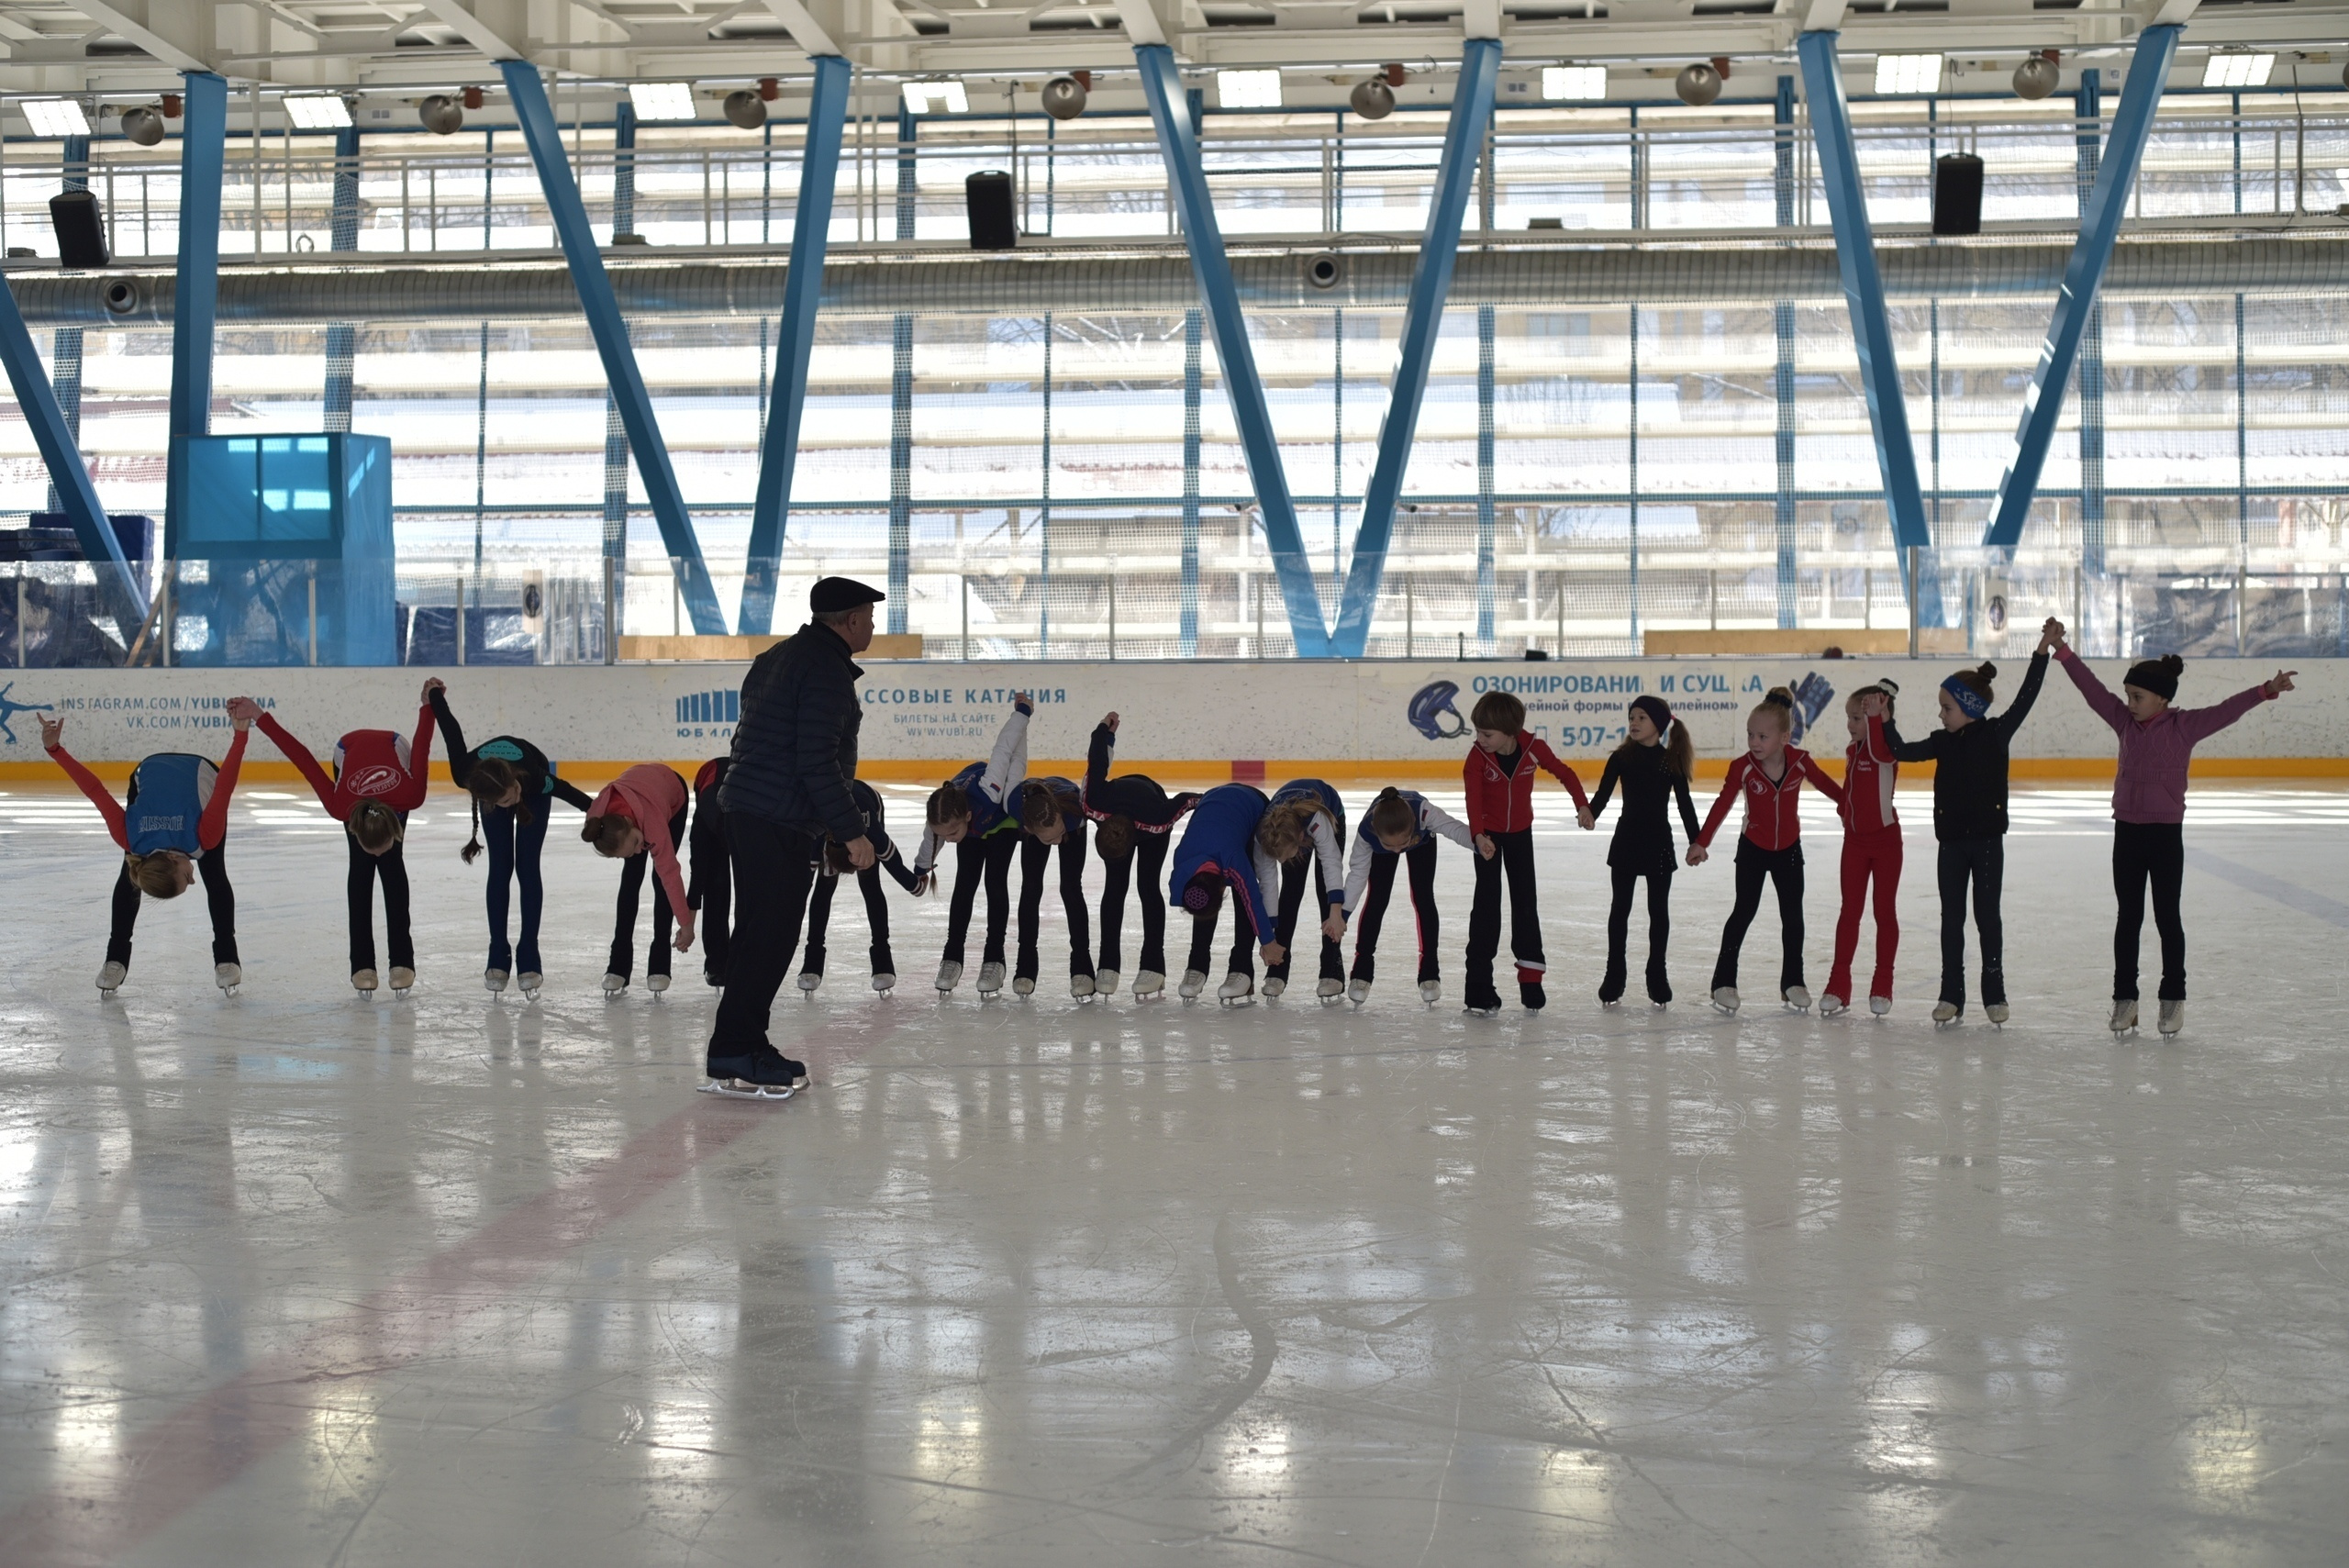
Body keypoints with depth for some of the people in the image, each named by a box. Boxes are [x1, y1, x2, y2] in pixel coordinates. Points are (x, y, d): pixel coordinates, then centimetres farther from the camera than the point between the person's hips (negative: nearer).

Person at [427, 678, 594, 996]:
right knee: (500, 869, -4)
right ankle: (498, 958, 1)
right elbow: (452, 730, -28)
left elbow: (567, 791, -28)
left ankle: (529, 959, -5)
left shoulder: (534, 778, -46)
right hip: (490, 784, 1)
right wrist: (435, 696, -13)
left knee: (527, 868, -7)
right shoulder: (465, 775, -42)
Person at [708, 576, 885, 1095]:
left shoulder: (779, 658, 18)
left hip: (747, 812, 10)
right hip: (782, 822, -10)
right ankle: (733, 1058, -6)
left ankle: (744, 1047, 21)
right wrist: (851, 830, -17)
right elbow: (817, 761, -21)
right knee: (770, 936, -7)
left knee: (758, 932, 15)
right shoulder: (828, 669, -14)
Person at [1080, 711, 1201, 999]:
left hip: (1153, 809, -2)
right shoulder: (1095, 806, -41)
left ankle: (1153, 966, -10)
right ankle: (1108, 965, -5)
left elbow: (1186, 800, -29)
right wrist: (1104, 730, -10)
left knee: (1147, 886, -11)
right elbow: (1096, 764, -27)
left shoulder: (1157, 821, -47)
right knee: (1114, 887, -6)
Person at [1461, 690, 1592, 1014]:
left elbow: (1563, 772, -5)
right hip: (1488, 834, -2)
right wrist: (1478, 835, -49)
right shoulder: (1477, 756, -24)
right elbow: (1473, 797, -34)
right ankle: (1480, 984, -5)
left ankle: (1531, 976, 20)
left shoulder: (1534, 748, -20)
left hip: (1520, 832, 2)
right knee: (1486, 902, -6)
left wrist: (1582, 805, -11)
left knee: (1525, 900, 10)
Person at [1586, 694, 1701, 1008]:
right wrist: (1589, 813, -28)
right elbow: (1604, 792, -8)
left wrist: (1696, 841, -2)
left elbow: (1684, 803, 1)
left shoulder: (1672, 761, -2)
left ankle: (1657, 974, 17)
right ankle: (1614, 976, 13)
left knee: (1659, 909, 6)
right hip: (1626, 840, 0)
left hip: (1659, 843, 0)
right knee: (1620, 907, 6)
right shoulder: (1621, 758, -2)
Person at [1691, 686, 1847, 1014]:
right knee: (1743, 913, 1)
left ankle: (1792, 981, 21)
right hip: (1753, 850, -2)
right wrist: (1701, 843, -22)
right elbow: (1722, 805, -18)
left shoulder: (1800, 762, -17)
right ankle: (1724, 981, 7)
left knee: (1793, 916, 8)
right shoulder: (1743, 767, -20)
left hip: (1789, 850, 2)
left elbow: (1826, 785, 2)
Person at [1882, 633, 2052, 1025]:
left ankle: (1994, 993, 13)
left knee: (1987, 915, 4)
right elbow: (1901, 751, 9)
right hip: (1951, 841, 3)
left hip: (1987, 839, -3)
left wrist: (2043, 651, -17)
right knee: (1952, 918, 7)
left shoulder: (1997, 733, -5)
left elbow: (2026, 698, -11)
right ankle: (1951, 994, 13)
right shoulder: (1942, 742, 5)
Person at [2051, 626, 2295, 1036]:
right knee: (2128, 918, 10)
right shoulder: (2124, 722, 4)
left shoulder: (2185, 725, -7)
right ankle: (2124, 998, 16)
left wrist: (2266, 690, -30)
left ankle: (2173, 997, 14)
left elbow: (2228, 710, -16)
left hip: (2166, 833, -4)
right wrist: (2061, 648, -1)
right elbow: (2092, 688, 3)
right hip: (2127, 832, 4)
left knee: (2168, 918, 4)